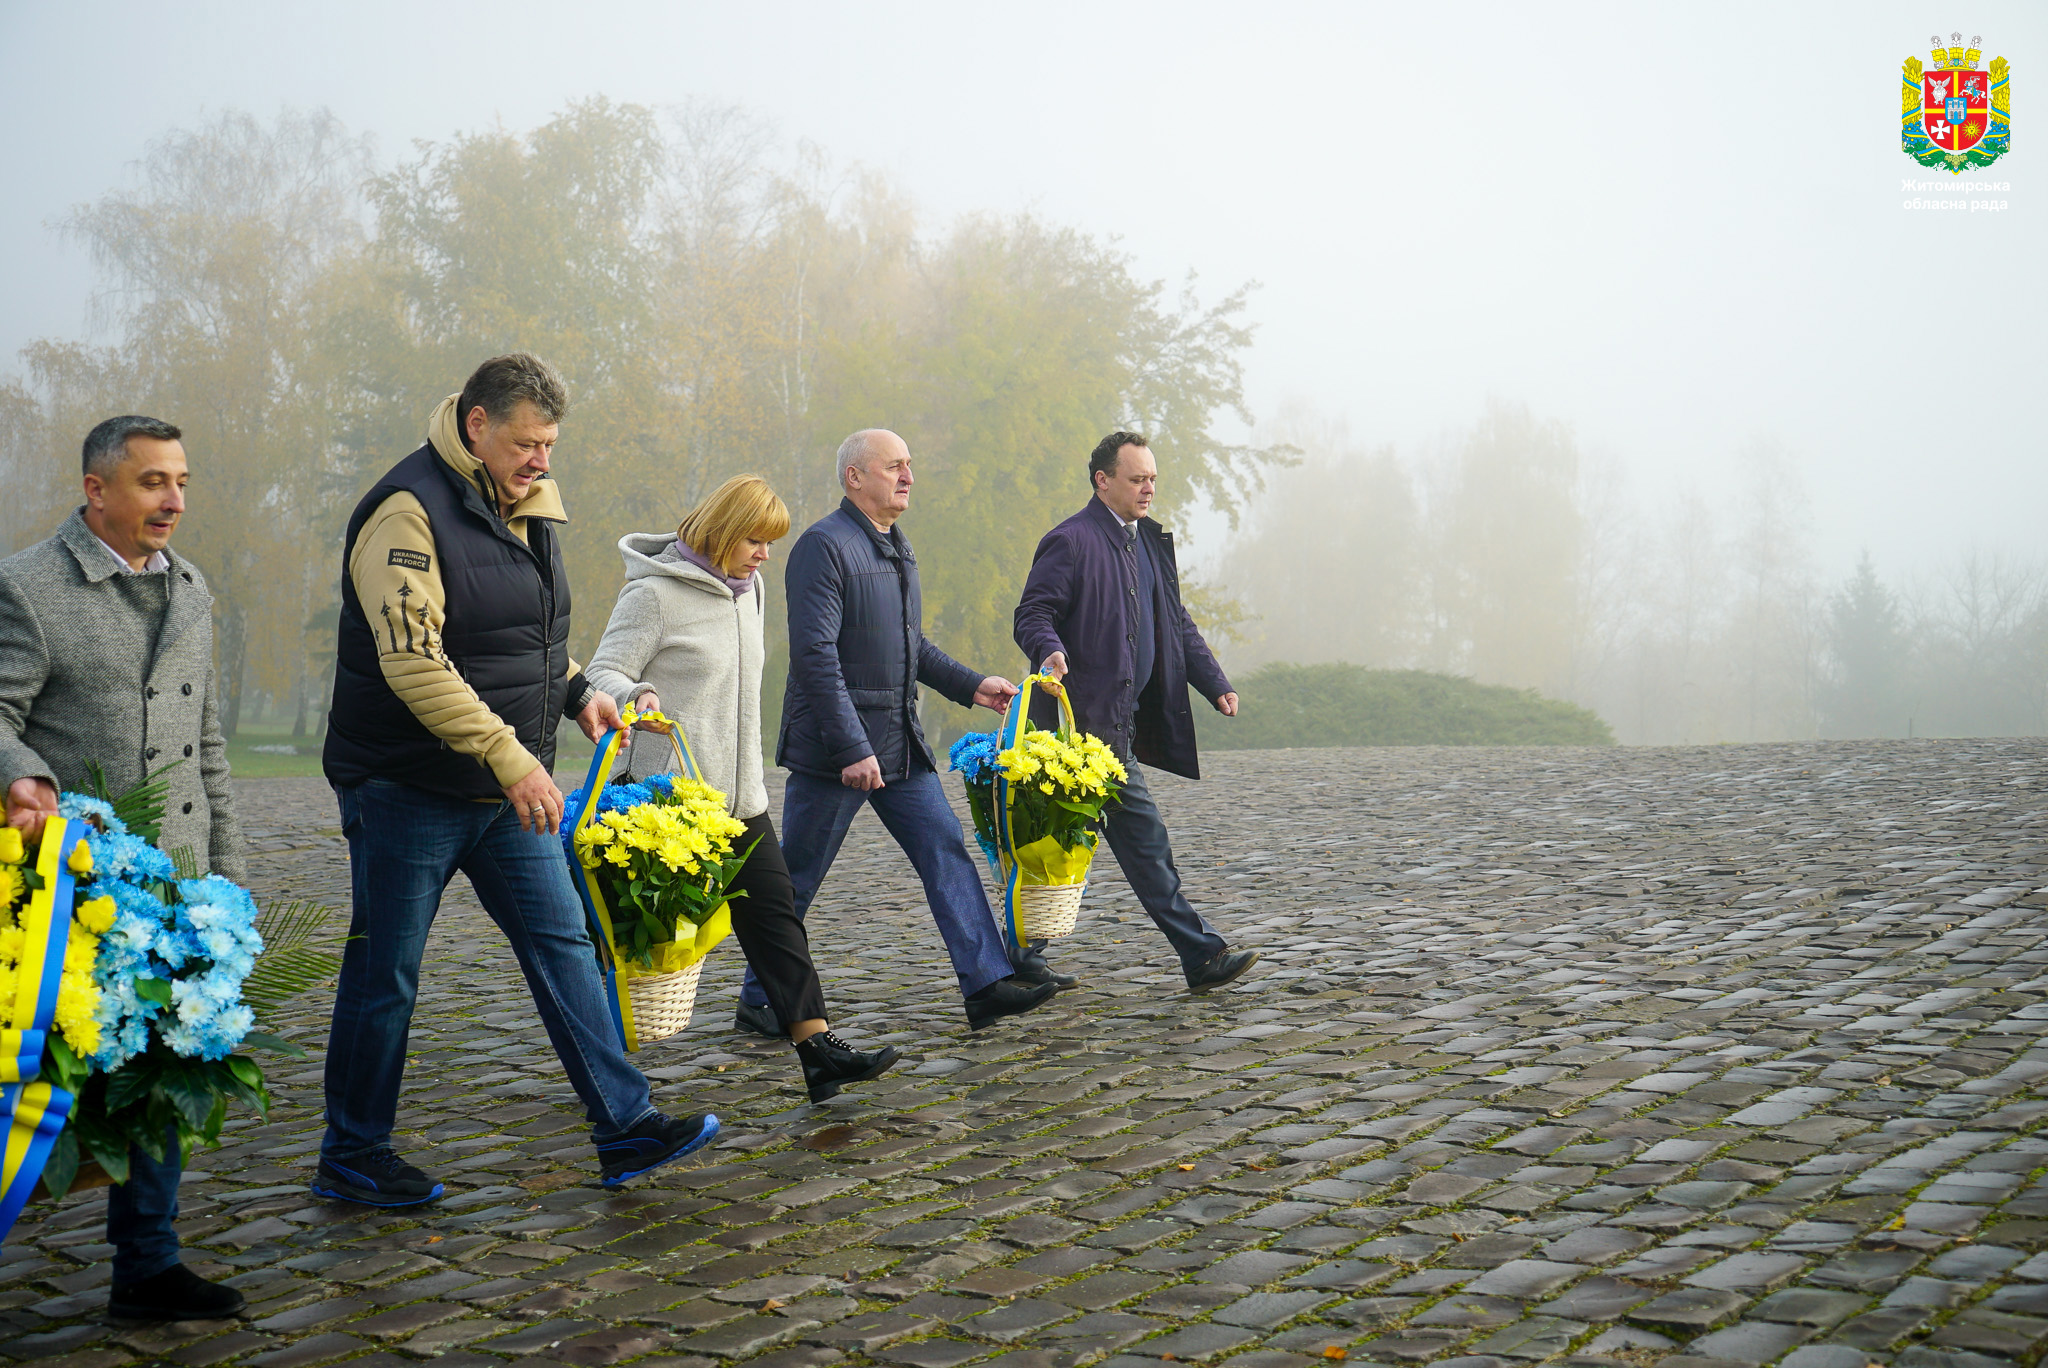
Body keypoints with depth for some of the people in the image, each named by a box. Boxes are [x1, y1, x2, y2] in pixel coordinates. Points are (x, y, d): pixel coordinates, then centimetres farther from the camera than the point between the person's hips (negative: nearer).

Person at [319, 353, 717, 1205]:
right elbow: (412, 663, -25)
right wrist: (509, 757, -27)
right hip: (408, 786, -8)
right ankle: (351, 1155, 20)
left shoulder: (529, 510, 10)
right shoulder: (410, 510, -17)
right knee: (384, 972, 4)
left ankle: (624, 1129, 12)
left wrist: (577, 693, 5)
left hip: (510, 786, 8)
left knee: (562, 943, 6)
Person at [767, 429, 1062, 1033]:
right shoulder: (824, 545, -14)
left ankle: (988, 982, 2)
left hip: (901, 742, 8)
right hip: (834, 748, -8)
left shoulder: (896, 549, 15)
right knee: (797, 878, 2)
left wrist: (971, 685, 15)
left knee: (946, 850, 1)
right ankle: (759, 1000, 16)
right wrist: (852, 749, -24)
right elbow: (815, 656, -21)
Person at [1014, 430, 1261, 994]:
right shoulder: (1070, 541, -8)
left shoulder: (1151, 541, 19)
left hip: (1125, 715, 8)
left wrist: (1215, 684, 12)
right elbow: (1033, 614, -13)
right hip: (1092, 714, -8)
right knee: (1144, 836, -4)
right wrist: (1051, 652, -34)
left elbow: (1177, 624, 22)